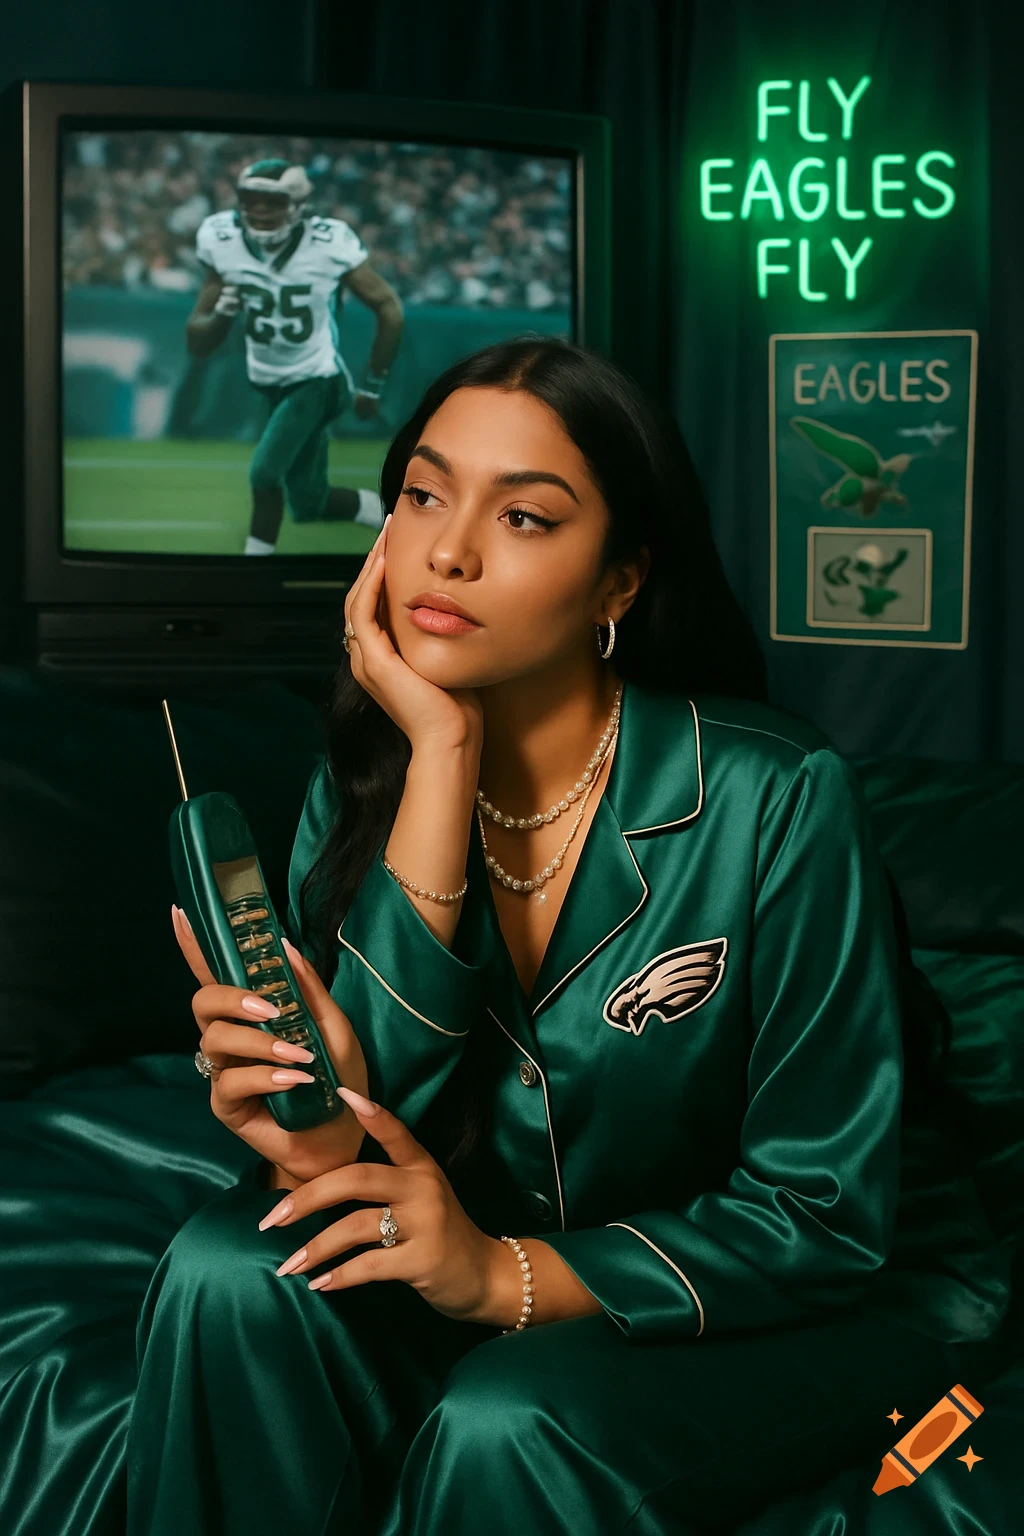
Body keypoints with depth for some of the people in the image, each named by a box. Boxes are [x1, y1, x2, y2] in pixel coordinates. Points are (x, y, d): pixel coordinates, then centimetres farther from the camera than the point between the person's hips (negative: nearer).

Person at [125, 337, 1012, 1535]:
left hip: (829, 1302, -4)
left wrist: (507, 1277, -32)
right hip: (492, 1256, 4)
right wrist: (442, 751, -29)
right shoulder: (362, 790, -6)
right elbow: (372, 1107, -21)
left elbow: (823, 1219, -19)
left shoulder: (775, 803, -23)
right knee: (229, 1274, -22)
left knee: (504, 1425, -31)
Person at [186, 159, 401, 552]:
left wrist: (372, 386, -3)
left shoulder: (328, 244, -20)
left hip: (316, 381, -5)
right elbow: (197, 344, -8)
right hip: (271, 384, 5)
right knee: (308, 505, 12)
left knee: (264, 472, -23)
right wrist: (221, 315, -30)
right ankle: (389, 513, 37)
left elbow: (389, 308, -7)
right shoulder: (222, 242, -12)